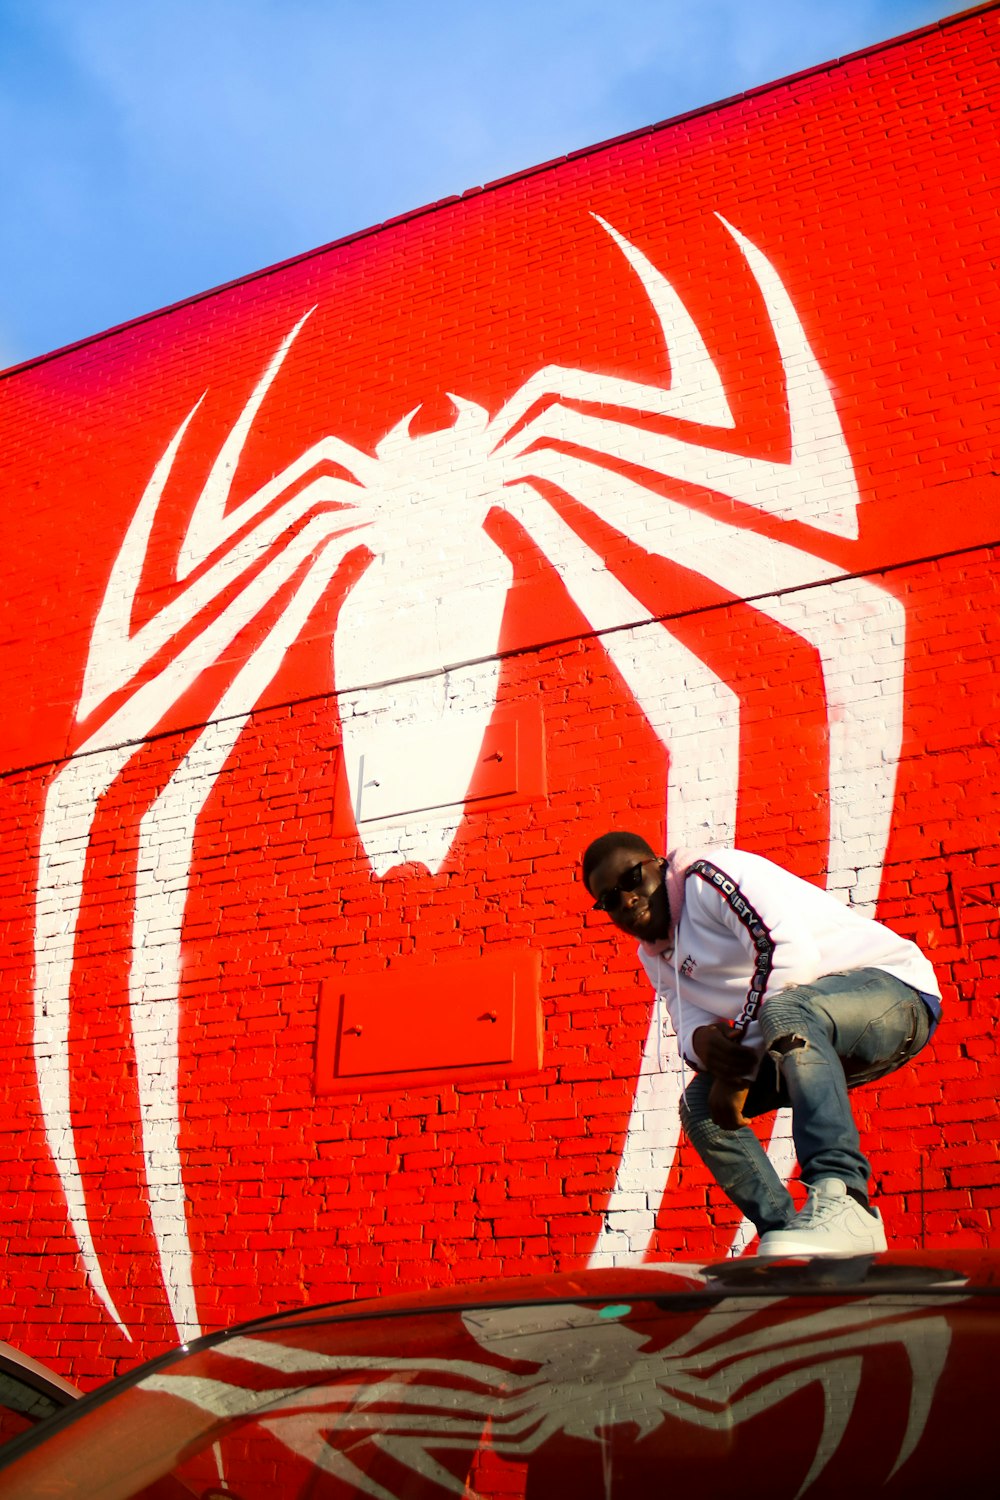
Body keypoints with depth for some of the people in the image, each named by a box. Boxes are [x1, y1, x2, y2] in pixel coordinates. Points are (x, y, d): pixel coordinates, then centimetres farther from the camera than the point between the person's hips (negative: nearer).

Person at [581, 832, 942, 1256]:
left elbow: (790, 950, -27)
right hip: (819, 1039, 9)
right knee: (699, 1101, 0)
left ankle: (842, 1201, -41)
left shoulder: (706, 877, -13)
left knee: (785, 1009, -38)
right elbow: (690, 1024, 4)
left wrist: (738, 1068, -23)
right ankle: (784, 1231, -2)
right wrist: (702, 1041, -23)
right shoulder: (656, 957, 13)